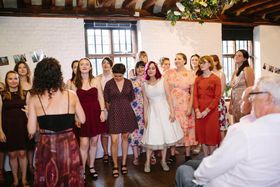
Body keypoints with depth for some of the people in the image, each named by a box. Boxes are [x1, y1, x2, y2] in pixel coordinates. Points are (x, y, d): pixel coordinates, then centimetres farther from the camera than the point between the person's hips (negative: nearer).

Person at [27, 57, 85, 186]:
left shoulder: (34, 99, -7)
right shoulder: (71, 95, -6)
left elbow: (31, 131, -5)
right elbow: (82, 119, 4)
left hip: (46, 146, 0)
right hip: (68, 144, 0)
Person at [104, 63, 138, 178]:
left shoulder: (128, 83, 1)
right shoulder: (109, 84, -5)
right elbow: (106, 101, 3)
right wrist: (112, 111, 10)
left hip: (126, 112, 2)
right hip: (114, 113, -2)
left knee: (125, 138, 10)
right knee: (114, 140, -5)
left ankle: (124, 163, 24)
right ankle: (115, 166, 12)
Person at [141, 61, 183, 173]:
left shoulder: (163, 82, -1)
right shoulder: (145, 85, 4)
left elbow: (169, 97, -3)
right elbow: (145, 102, 5)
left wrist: (172, 111, -9)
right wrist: (145, 116, 2)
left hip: (164, 110, 0)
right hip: (152, 111, 0)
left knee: (165, 135, 6)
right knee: (151, 137, 0)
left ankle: (163, 161, 20)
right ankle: (148, 162, 14)